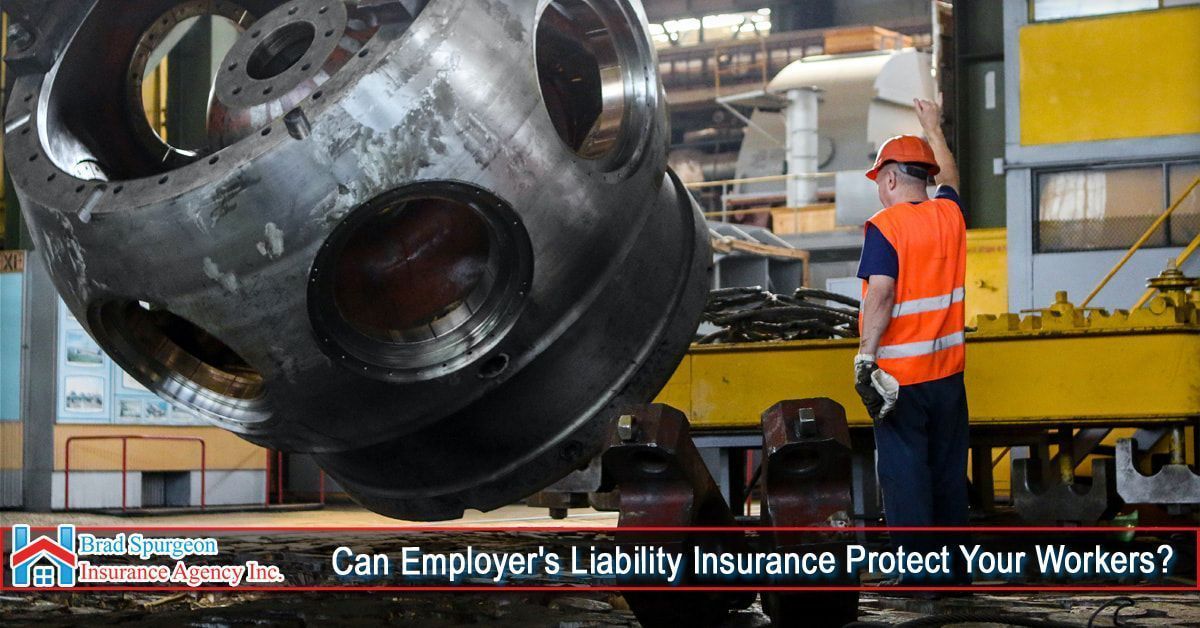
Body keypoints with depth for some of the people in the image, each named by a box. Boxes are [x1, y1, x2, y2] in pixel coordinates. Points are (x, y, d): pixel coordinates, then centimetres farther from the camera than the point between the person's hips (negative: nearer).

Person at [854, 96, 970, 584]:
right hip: (948, 373, 6)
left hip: (899, 376, -6)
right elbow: (949, 177, 28)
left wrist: (865, 357, -20)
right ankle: (955, 567, 21)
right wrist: (933, 127, 43)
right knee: (949, 472, 14)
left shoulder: (886, 226, -12)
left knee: (904, 476, -1)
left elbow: (880, 294, -23)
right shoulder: (949, 215, 6)